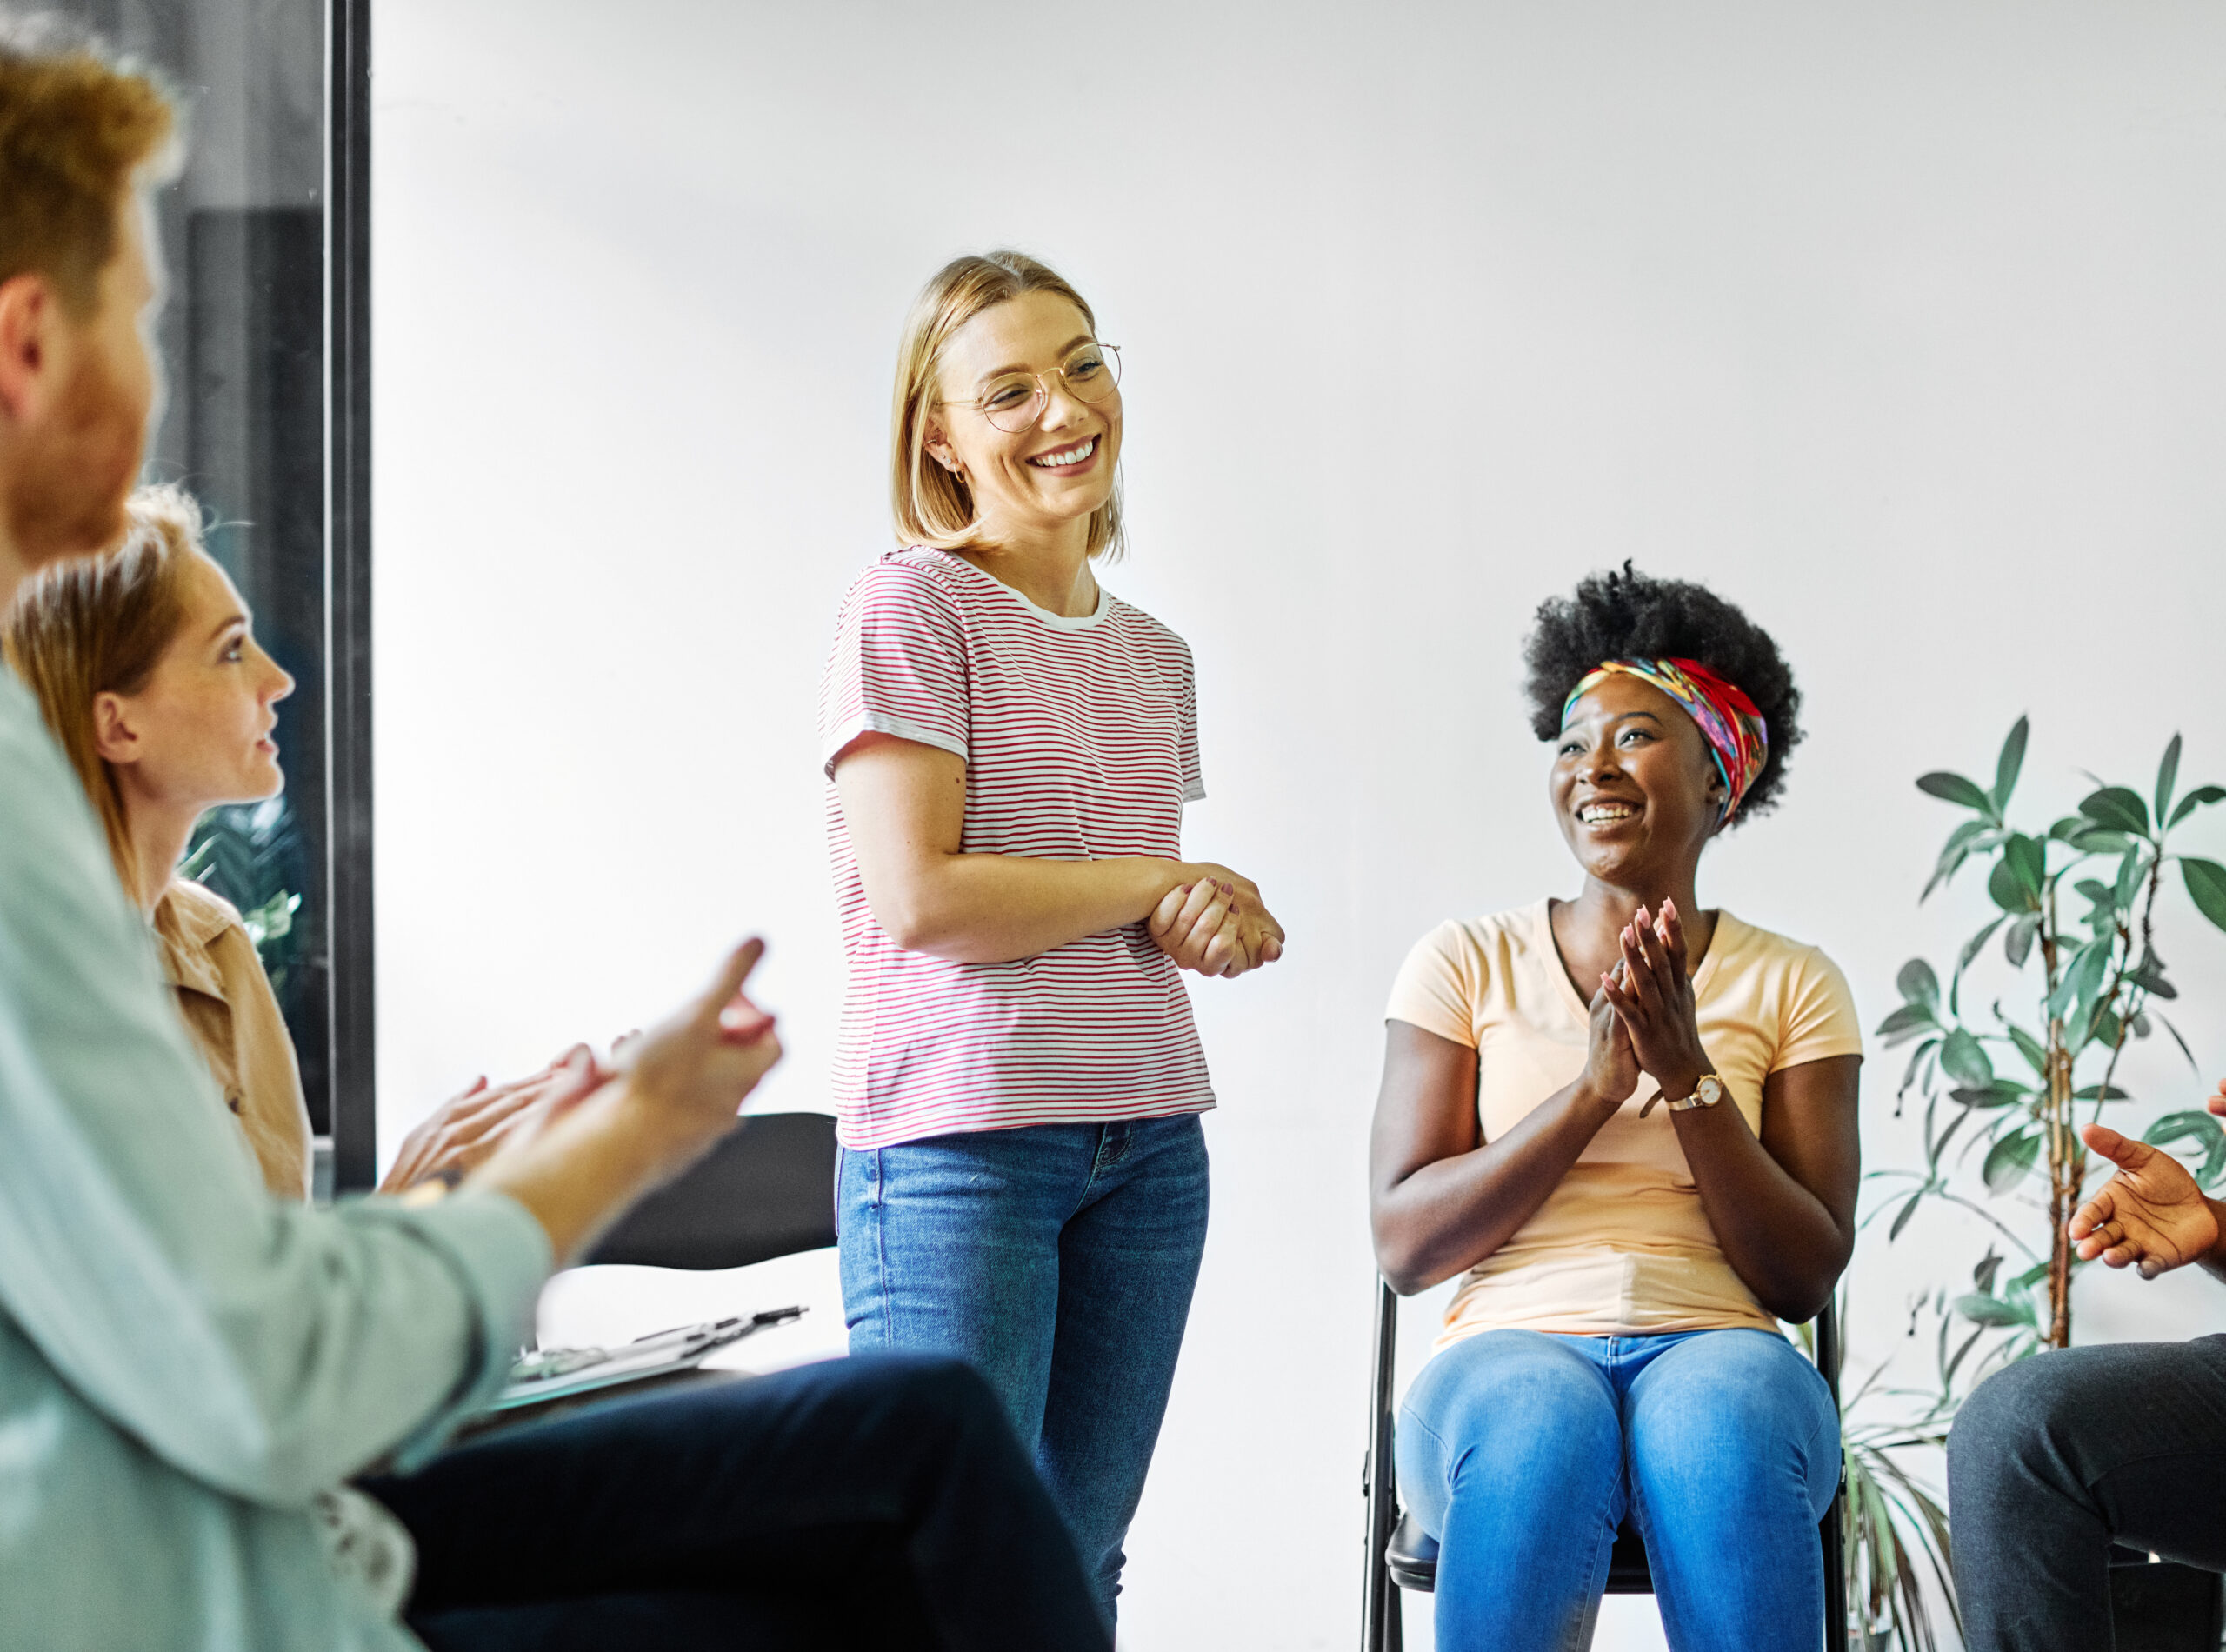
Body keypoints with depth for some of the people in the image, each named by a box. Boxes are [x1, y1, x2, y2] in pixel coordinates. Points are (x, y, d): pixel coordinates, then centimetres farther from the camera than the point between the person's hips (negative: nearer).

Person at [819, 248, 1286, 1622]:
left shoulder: (1151, 655, 16)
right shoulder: (911, 608, -6)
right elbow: (918, 898, -15)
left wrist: (1215, 927, -4)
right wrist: (1154, 885, -5)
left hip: (1148, 1139, 7)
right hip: (957, 1139, -7)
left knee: (1079, 1562, 9)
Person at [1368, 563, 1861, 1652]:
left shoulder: (1792, 987, 11)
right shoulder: (1467, 963, 10)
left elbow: (1806, 1276, 4)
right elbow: (1403, 1245, 1)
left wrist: (1689, 1077, -9)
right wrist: (1594, 1086, -9)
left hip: (1720, 1350, 1)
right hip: (1512, 1350, 0)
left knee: (1722, 1431, -36)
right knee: (1539, 1430, -37)